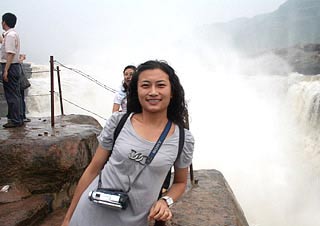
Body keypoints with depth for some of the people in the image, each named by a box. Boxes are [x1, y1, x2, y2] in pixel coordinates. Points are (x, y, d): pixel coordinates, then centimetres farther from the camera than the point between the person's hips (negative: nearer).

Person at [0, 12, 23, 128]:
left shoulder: (10, 35, -15)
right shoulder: (14, 34, 16)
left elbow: (10, 54, -21)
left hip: (10, 67, -10)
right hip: (15, 66, 10)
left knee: (11, 95, -5)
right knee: (16, 94, 13)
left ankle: (15, 120, 0)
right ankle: (18, 119, 21)